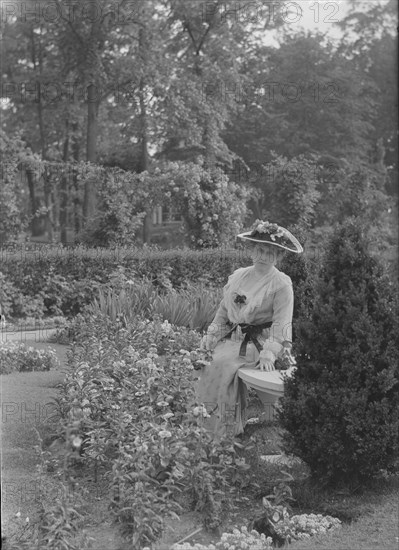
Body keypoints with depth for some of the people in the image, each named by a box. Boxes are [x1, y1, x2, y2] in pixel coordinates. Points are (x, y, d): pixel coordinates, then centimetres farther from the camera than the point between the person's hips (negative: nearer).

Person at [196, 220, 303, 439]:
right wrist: (211, 334, 4)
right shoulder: (238, 275, 12)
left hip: (258, 342, -6)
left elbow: (282, 324, -11)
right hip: (232, 337, 6)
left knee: (222, 363, -26)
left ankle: (227, 432, -17)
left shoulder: (281, 284, -6)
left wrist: (269, 353, -22)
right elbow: (224, 309, 17)